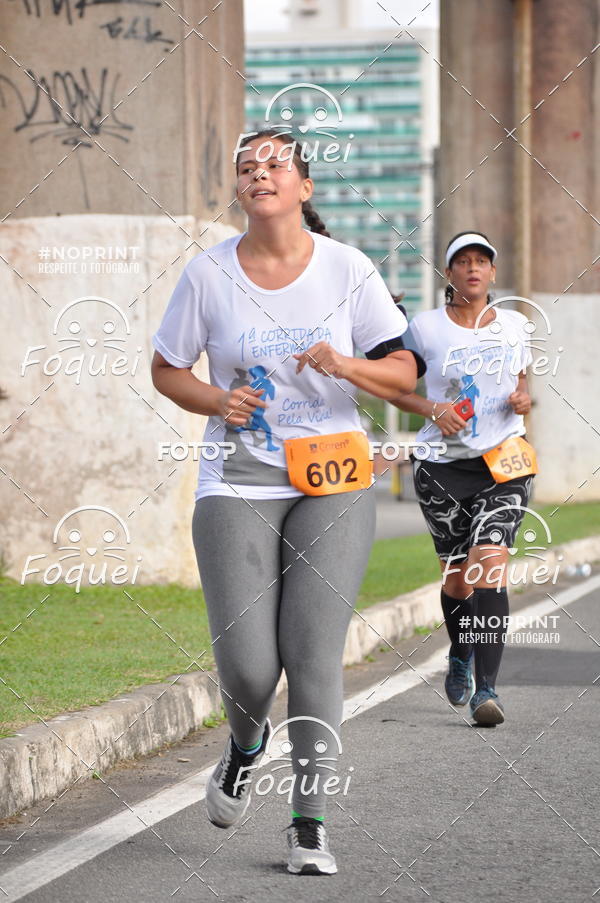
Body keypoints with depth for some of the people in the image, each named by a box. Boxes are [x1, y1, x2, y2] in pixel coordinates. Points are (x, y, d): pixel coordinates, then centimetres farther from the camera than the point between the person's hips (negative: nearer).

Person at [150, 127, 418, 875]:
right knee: (245, 660, -7)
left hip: (332, 484, 0)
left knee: (314, 651, -9)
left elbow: (403, 372, 3)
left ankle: (309, 824, 1)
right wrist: (216, 401, -8)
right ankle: (246, 744, 29)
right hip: (237, 484, 0)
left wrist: (346, 365, -17)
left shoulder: (347, 269, 0)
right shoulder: (208, 273, 1)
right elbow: (166, 369, 12)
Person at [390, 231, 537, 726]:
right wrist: (433, 410, -11)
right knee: (457, 578, 8)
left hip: (504, 462, 0)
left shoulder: (514, 324, 7)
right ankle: (460, 657, 39)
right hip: (443, 466, 0)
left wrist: (524, 399, 1)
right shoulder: (425, 326, -1)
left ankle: (486, 689, -20)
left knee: (490, 566, -17)